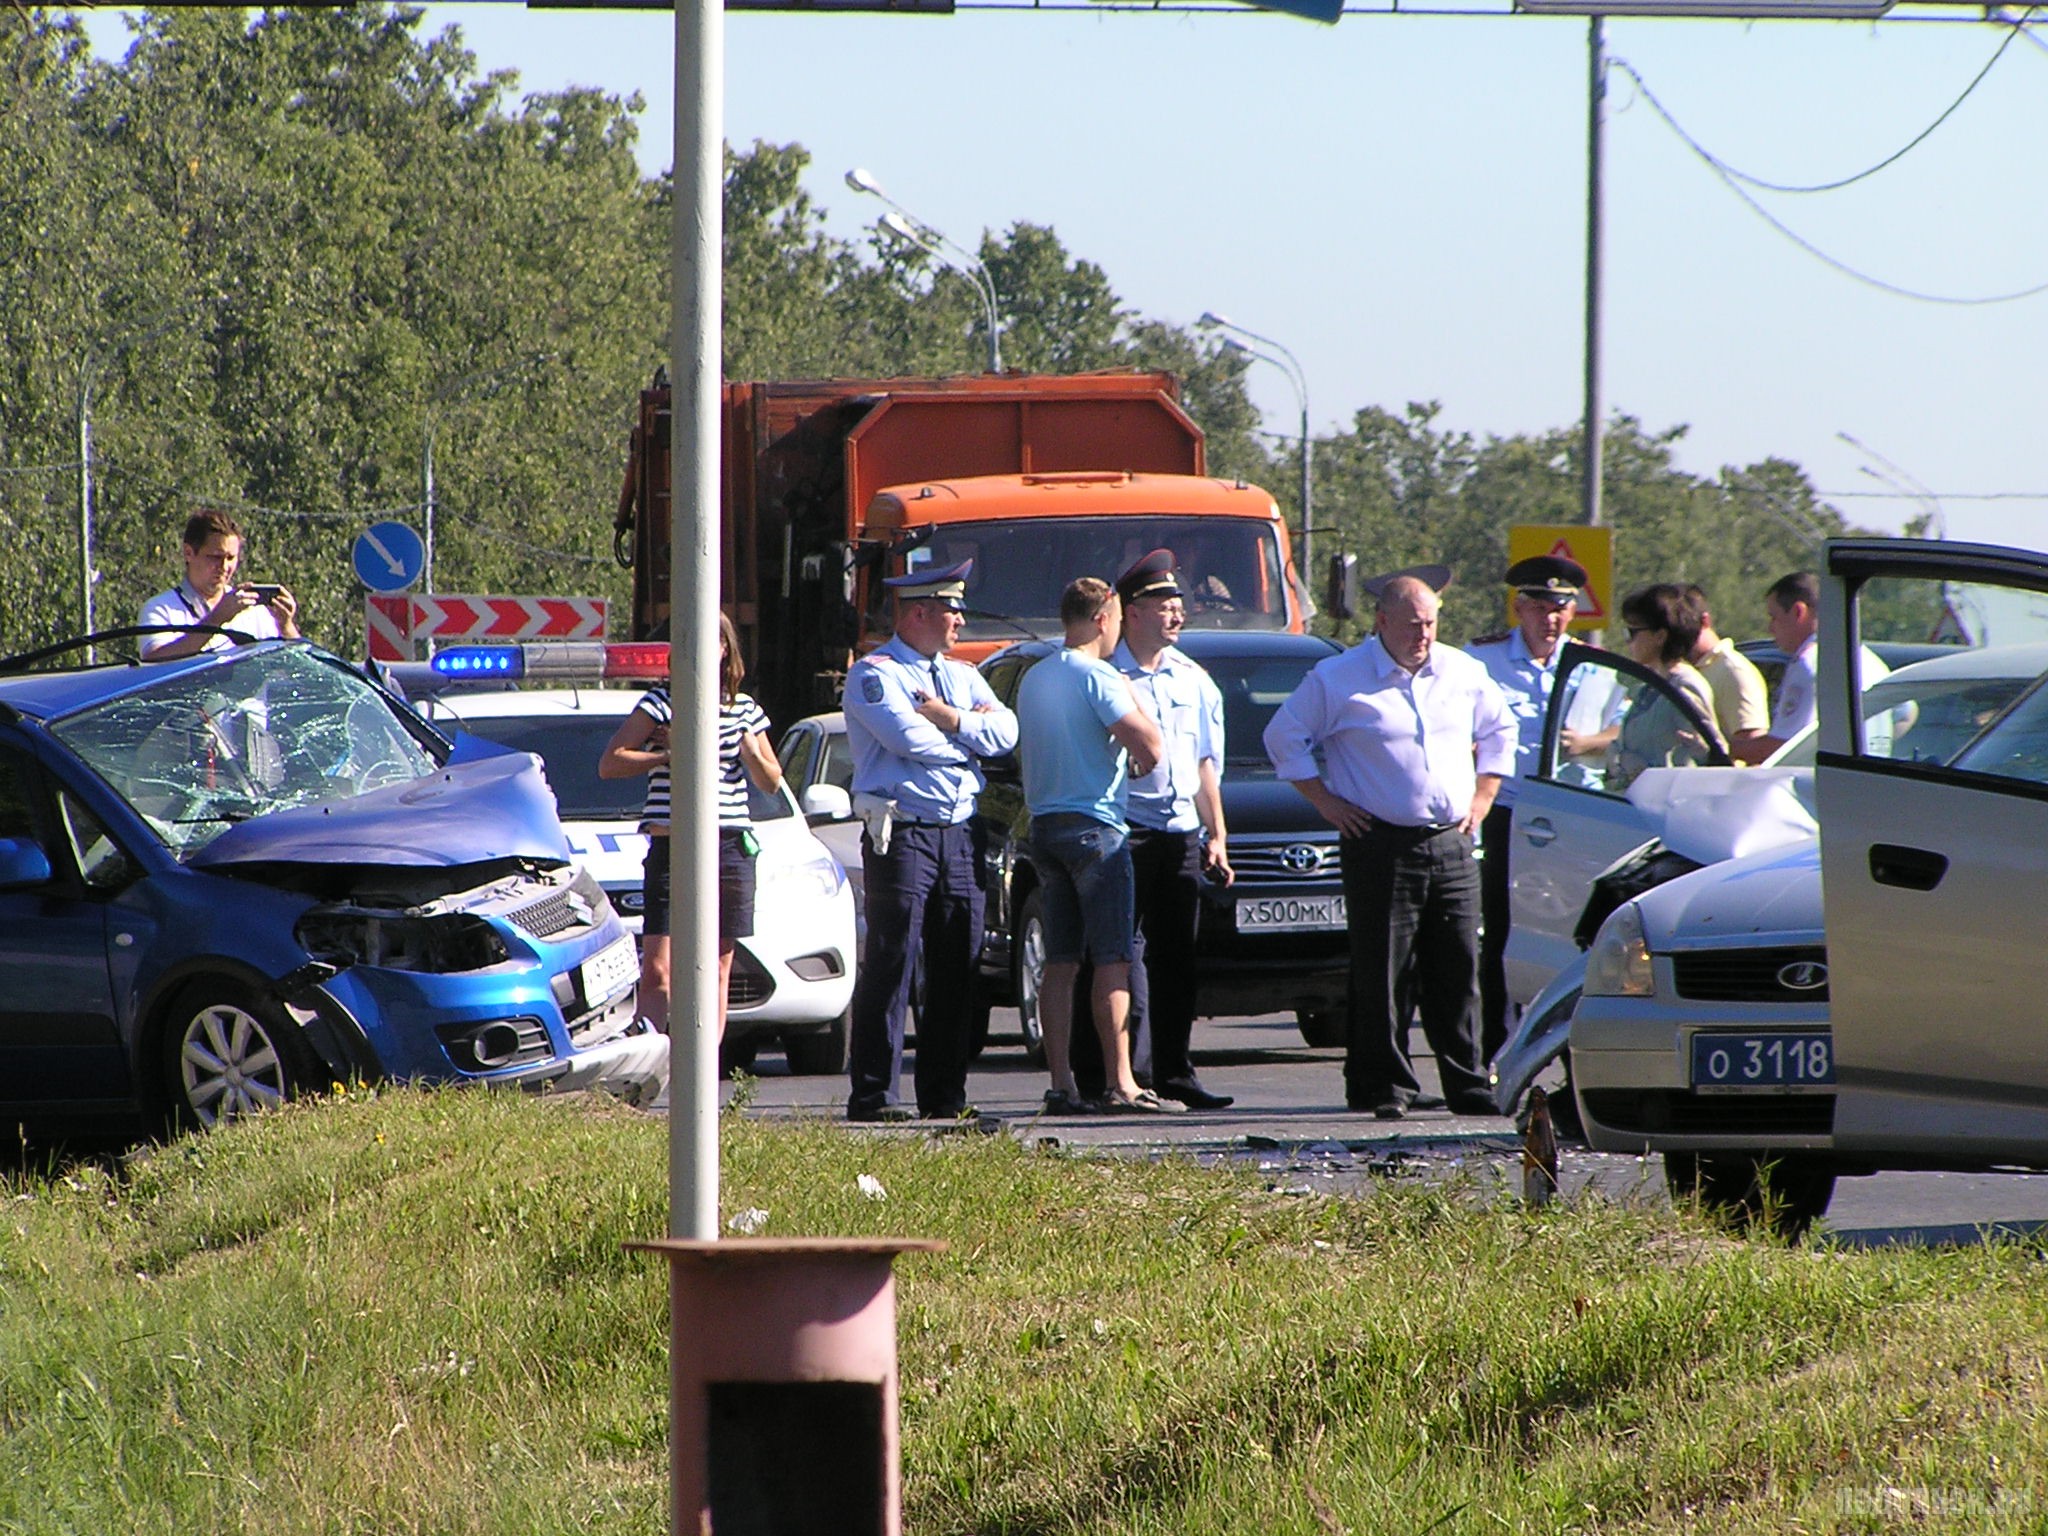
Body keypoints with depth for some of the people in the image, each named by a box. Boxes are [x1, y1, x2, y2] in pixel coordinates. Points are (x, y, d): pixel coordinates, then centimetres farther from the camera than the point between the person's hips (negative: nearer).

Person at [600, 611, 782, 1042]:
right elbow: (609, 764, -7)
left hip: (730, 849, 4)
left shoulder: (745, 710, 11)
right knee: (657, 970, -11)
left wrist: (753, 756, -4)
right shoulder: (660, 704, 0)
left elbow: (772, 783, 17)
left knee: (717, 970, 5)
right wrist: (670, 755, -14)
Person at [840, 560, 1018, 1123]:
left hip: (960, 836, 7)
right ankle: (874, 1093, -7)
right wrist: (970, 732, 0)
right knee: (890, 965, -8)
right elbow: (909, 738, -16)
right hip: (903, 834, -7)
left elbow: (1005, 732, 5)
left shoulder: (962, 676, 20)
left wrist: (950, 719, -9)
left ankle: (945, 1093, 9)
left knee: (958, 969, 5)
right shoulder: (875, 674, -2)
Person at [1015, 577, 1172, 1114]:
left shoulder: (1032, 679, 14)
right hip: (1096, 824, -8)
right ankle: (1120, 1082, -10)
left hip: (1044, 825, 8)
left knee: (1060, 962, 7)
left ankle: (1061, 1083, 3)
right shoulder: (1097, 677, -11)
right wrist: (1134, 701, 2)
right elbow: (1147, 746, -18)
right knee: (1112, 960, -6)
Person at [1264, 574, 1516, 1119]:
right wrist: (1326, 801, -1)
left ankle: (1468, 1084, 9)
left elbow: (1499, 732, 26)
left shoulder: (1463, 673, 12)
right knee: (1381, 974, -5)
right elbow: (1284, 737, 5)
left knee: (1458, 972, 4)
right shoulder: (1338, 680, -1)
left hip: (1452, 844, 4)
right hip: (1381, 845, -4)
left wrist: (1482, 798, 14)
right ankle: (1386, 1088, -2)